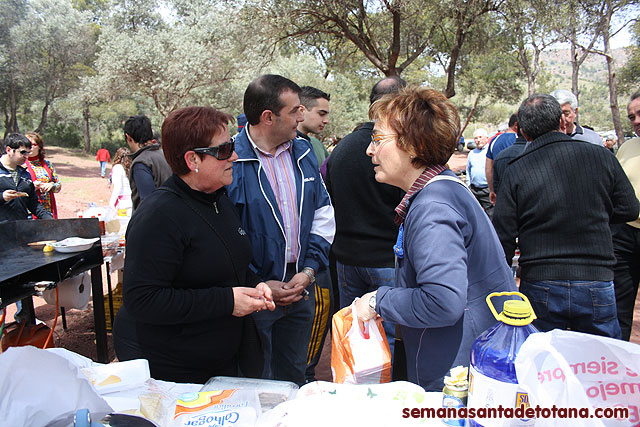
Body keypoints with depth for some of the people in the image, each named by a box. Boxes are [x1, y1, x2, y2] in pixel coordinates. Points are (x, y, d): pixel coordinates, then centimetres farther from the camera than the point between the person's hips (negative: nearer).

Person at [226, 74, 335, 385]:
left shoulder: (303, 153, 4)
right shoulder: (230, 160, -16)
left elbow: (323, 213, 6)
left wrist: (309, 270, -5)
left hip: (302, 288, 6)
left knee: (293, 376, 24)